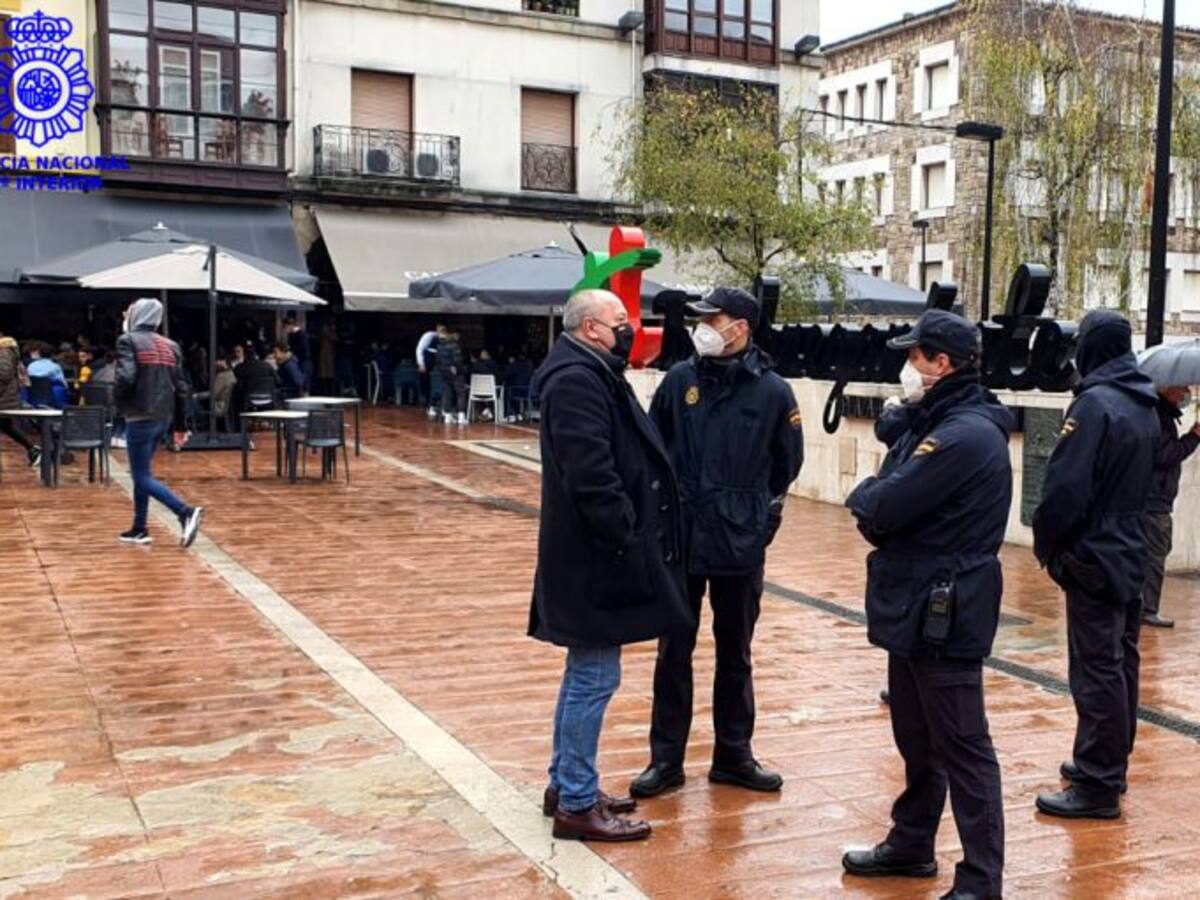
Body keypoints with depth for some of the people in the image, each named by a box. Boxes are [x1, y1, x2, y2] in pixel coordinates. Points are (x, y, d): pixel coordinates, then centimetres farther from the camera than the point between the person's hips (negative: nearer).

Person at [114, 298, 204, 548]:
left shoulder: (128, 341, -7)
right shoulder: (170, 346, 11)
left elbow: (125, 378, -21)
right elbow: (181, 387, 9)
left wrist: (120, 403, -1)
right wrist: (180, 422, 14)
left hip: (140, 417, -7)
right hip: (164, 418, 7)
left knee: (143, 477, -4)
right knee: (140, 473, 18)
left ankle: (186, 512, -21)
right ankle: (139, 529, 20)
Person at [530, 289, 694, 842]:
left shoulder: (593, 376, 17)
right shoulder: (577, 381, -17)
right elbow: (590, 474, -26)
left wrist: (632, 535, 14)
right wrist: (628, 536, -20)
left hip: (594, 557, 11)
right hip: (594, 561, -11)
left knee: (586, 674, 18)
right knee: (594, 678, -3)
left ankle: (566, 784, 29)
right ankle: (577, 805, 7)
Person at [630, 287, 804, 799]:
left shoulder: (772, 391, -5)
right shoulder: (680, 380, -2)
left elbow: (786, 465, 7)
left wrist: (760, 516, 7)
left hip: (741, 546, -1)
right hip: (680, 540, 1)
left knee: (735, 654, 13)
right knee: (674, 653, 8)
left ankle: (733, 755, 27)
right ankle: (666, 759, 19)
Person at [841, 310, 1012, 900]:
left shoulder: (965, 435, -21)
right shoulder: (931, 422, 13)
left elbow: (883, 507, -23)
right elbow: (887, 498, 14)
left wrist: (864, 498, -2)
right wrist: (876, 505, -8)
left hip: (946, 612, -10)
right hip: (914, 604, 10)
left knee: (961, 747, -1)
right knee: (916, 739, 20)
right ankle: (911, 844, 35)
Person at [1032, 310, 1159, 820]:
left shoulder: (1096, 404, -17)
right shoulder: (1145, 408, 10)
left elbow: (1067, 487, -19)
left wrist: (1046, 545, -7)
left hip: (1094, 558, -9)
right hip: (1132, 553, 9)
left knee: (1097, 672, -5)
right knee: (1120, 663, 16)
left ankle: (1097, 787, 0)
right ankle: (1110, 763, 28)